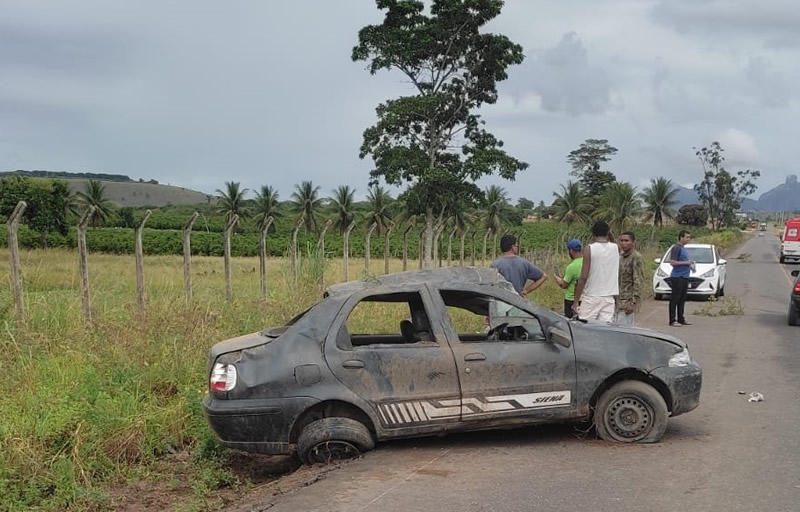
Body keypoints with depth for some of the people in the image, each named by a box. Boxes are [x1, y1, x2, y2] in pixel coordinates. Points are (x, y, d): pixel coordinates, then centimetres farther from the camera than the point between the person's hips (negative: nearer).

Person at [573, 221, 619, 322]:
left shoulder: (589, 249, -7)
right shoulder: (615, 248, 4)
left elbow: (583, 277, -11)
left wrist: (576, 301, -7)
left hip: (591, 298, -3)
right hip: (609, 297, 4)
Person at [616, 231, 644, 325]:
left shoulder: (636, 257, -11)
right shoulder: (621, 256, 15)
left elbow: (639, 282, -16)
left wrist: (633, 302, -21)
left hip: (628, 301, -9)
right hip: (619, 301, 9)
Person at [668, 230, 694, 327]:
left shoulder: (684, 248, 18)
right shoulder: (676, 248, -11)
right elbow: (672, 262, -18)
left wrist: (690, 264, 12)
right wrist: (686, 263, -17)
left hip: (684, 277, 9)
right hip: (677, 277, -9)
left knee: (682, 299, 12)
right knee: (675, 299, -6)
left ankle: (681, 319, 18)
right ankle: (673, 320, -5)